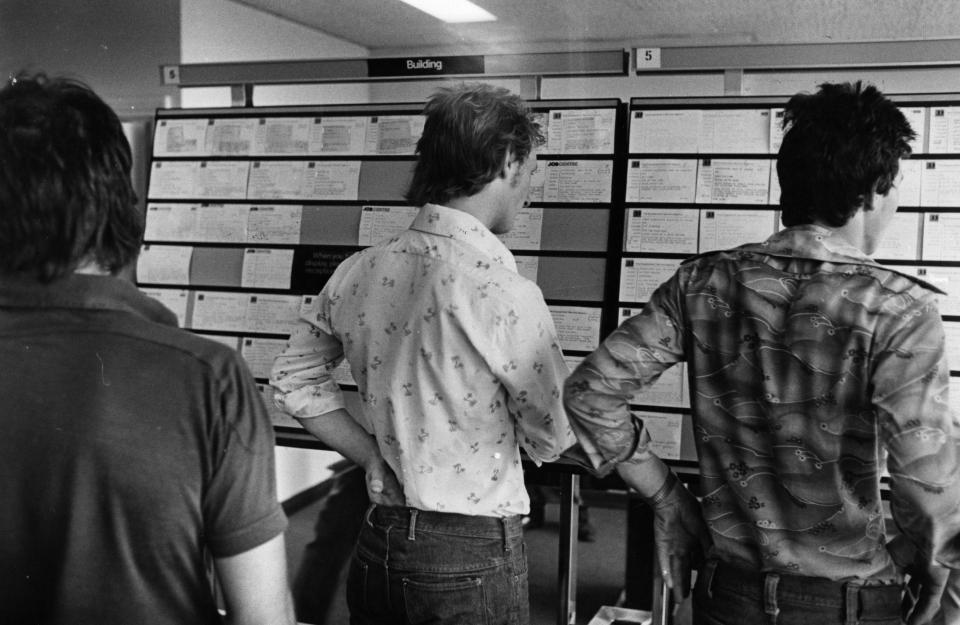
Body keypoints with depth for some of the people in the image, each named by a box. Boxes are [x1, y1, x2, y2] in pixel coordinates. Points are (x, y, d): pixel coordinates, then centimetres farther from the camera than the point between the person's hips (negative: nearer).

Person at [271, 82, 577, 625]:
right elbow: (553, 441, -10)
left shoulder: (359, 271, -1)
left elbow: (295, 380, 10)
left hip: (378, 541, 6)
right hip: (472, 552, -6)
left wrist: (374, 457, 8)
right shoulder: (504, 291, -20)